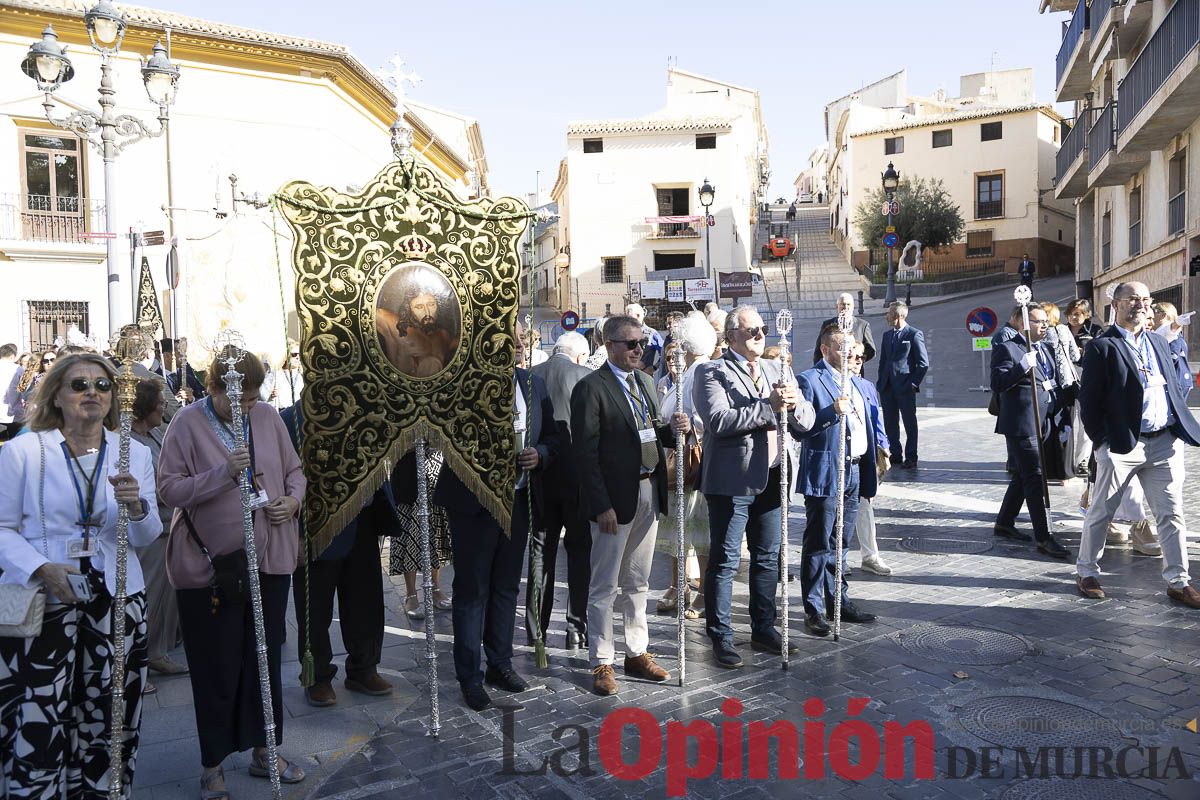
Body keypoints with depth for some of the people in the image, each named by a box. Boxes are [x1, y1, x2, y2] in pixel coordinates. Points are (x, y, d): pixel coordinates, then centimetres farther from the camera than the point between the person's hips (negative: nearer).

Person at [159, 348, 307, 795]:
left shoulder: (267, 417, 4)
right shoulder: (188, 423, -7)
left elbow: (294, 470, 13)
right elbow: (169, 489, -10)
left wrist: (293, 499, -6)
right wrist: (223, 473, -22)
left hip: (269, 558, 4)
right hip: (210, 565, -4)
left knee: (265, 658, 14)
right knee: (218, 667, 6)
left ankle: (263, 751, 31)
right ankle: (213, 765, 25)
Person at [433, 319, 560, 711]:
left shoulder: (533, 385, 7)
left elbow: (552, 437, 13)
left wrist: (541, 455, -7)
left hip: (518, 500, 5)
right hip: (473, 502, -5)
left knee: (506, 587, 17)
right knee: (472, 590, 3)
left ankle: (500, 664, 33)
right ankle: (469, 676, 17)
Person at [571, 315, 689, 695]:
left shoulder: (644, 381, 12)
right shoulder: (591, 388, -11)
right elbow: (586, 452, -15)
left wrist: (673, 428, -4)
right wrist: (602, 506, -18)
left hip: (649, 492, 7)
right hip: (616, 498, -7)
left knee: (638, 582, 18)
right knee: (604, 586, 5)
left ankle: (637, 652, 31)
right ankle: (601, 663, 17)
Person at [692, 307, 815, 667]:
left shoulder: (775, 369, 13)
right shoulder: (712, 373, -7)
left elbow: (806, 420, 8)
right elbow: (719, 420, -24)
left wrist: (793, 404, -14)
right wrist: (769, 406, -24)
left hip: (771, 480, 7)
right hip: (732, 482, -6)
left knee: (768, 558, 16)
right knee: (724, 562, 2)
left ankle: (764, 628, 30)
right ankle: (721, 637, 14)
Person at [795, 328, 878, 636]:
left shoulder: (858, 384, 17)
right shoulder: (809, 380, -9)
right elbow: (800, 428, -16)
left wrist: (870, 475, 18)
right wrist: (832, 412, -27)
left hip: (853, 474, 8)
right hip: (824, 475, -7)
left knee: (841, 544, 17)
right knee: (818, 545, 0)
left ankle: (838, 601, 28)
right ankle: (814, 610, 8)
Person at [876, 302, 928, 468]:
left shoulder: (914, 334, -7)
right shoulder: (887, 335, 13)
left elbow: (924, 363, -7)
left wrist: (914, 383, -10)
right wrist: (881, 382, 10)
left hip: (905, 387, -6)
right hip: (887, 387, 6)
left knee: (910, 423, 2)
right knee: (890, 423, 10)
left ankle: (910, 458, 9)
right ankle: (895, 455, 20)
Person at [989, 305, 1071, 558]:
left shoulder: (1044, 348, 16)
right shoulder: (1007, 349, -10)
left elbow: (1052, 382, 26)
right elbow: (997, 384, -19)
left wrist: (1059, 415, 18)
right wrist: (1022, 367, -30)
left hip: (1042, 423, 9)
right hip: (1020, 425, -9)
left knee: (1023, 476, 15)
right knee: (1034, 478, -8)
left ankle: (1004, 523, 28)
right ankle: (1044, 537, -5)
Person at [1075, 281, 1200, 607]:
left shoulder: (1159, 343, 16)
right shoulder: (1102, 347, -5)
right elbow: (1089, 398, -8)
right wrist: (1101, 441, -9)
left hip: (1166, 442, 6)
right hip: (1122, 444, -5)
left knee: (1172, 515, 8)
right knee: (1100, 513, 6)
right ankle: (1086, 571, 21)